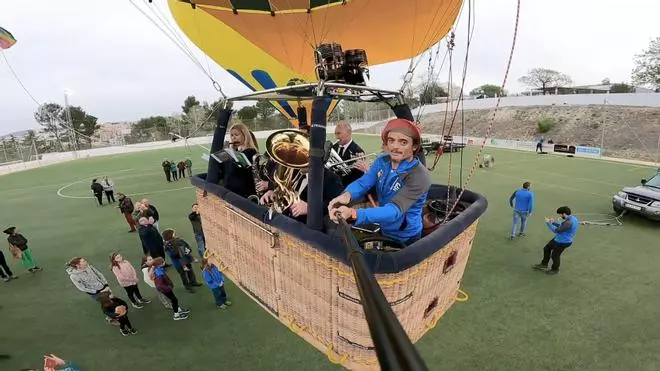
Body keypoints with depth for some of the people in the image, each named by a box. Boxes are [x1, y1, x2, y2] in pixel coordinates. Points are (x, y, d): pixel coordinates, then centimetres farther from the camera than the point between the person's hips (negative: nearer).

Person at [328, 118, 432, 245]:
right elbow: (363, 182, -17)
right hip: (381, 229, 5)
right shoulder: (381, 161, -8)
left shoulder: (420, 177, -29)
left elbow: (394, 210, -37)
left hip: (404, 239, -5)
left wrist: (353, 214, -53)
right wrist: (347, 195, -42)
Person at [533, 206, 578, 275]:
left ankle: (555, 269, 35)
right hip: (558, 239, 10)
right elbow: (562, 227, 15)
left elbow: (556, 230, -28)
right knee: (546, 249, 19)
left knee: (555, 255, 10)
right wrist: (553, 222, 5)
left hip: (562, 242, -10)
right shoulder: (571, 218, 1)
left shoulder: (569, 222, -32)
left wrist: (548, 223, -18)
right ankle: (544, 265, 34)